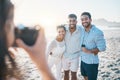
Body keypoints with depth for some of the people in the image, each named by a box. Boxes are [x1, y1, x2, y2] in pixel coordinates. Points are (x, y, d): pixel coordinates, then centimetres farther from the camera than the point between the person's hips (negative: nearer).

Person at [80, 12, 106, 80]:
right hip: (83, 60, 6)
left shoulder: (97, 32, -20)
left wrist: (89, 51, -19)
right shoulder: (82, 30, 0)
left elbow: (102, 47, -18)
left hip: (92, 62, -6)